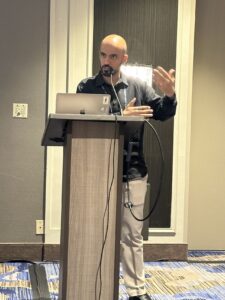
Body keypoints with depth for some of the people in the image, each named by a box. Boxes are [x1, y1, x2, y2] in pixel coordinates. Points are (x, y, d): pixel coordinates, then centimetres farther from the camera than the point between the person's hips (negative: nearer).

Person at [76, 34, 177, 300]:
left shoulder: (138, 86, 5)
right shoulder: (86, 87, 0)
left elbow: (162, 114, 3)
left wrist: (169, 94, -18)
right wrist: (121, 116, -19)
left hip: (133, 173, 1)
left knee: (132, 234, 10)